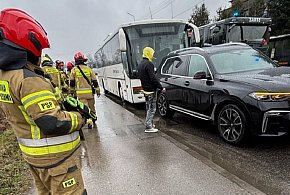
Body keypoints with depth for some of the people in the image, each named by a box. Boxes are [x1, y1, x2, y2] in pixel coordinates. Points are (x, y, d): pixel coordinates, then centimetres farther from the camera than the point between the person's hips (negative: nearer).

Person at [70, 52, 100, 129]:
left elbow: (71, 83, 4)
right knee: (91, 106, 17)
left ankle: (89, 121, -12)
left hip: (80, 93, -2)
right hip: (90, 92, 2)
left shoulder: (74, 70, 0)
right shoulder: (88, 69, 4)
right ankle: (93, 119, 34)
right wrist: (97, 90, 11)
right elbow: (94, 81, 3)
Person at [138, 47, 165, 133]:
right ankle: (149, 127, 0)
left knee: (148, 108, 19)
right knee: (151, 109, -3)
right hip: (151, 90, -10)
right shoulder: (148, 64, -17)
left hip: (145, 90, 10)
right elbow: (153, 78, -22)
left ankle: (150, 123, 29)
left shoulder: (140, 64, 14)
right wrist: (161, 87, -17)